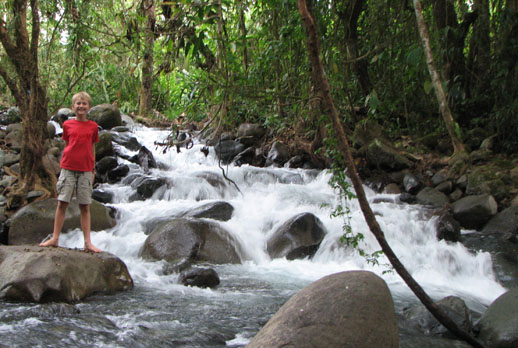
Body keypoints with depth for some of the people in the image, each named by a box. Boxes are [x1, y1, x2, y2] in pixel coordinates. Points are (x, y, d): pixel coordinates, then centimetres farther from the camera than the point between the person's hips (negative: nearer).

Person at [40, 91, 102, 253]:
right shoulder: (67, 125, 6)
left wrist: (93, 169, 9)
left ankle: (87, 242, 4)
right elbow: (66, 146, 11)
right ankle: (55, 238, 7)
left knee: (85, 206, 2)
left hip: (85, 170, 0)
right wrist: (63, 166, 9)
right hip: (68, 168, 0)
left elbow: (92, 149, 11)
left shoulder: (93, 126, 6)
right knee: (62, 203, 0)